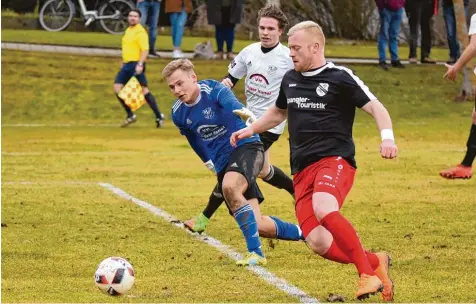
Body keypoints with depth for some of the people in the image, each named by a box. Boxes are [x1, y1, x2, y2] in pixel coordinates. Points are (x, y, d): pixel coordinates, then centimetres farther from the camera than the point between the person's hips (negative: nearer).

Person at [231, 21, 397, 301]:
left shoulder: (340, 78, -3)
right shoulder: (290, 80, 17)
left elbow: (376, 108, -6)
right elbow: (278, 113, 37)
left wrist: (387, 138, -23)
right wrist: (251, 130, 26)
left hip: (334, 160, -6)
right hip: (302, 170, 6)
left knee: (323, 209, -37)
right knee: (318, 243, -12)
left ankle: (368, 274, -28)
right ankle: (375, 263, 9)